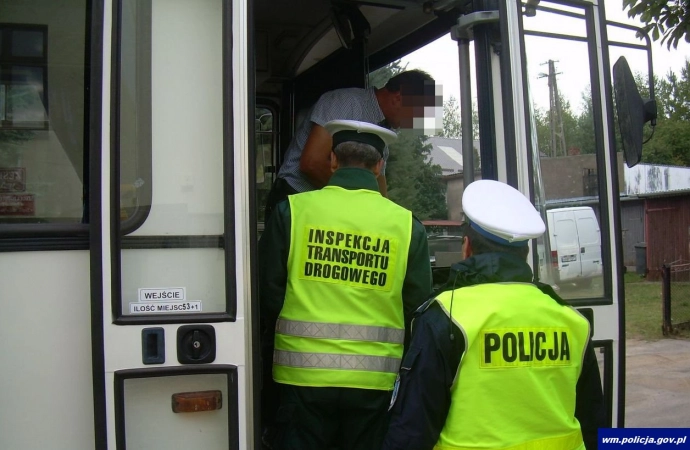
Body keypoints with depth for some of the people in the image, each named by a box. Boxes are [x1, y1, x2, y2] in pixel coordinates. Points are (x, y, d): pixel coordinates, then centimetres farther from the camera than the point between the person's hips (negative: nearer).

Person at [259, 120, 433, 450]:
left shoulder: (292, 210, -4)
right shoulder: (407, 224, -1)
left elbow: (267, 293, 0)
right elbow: (418, 308, 4)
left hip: (304, 374, -1)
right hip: (376, 380, 1)